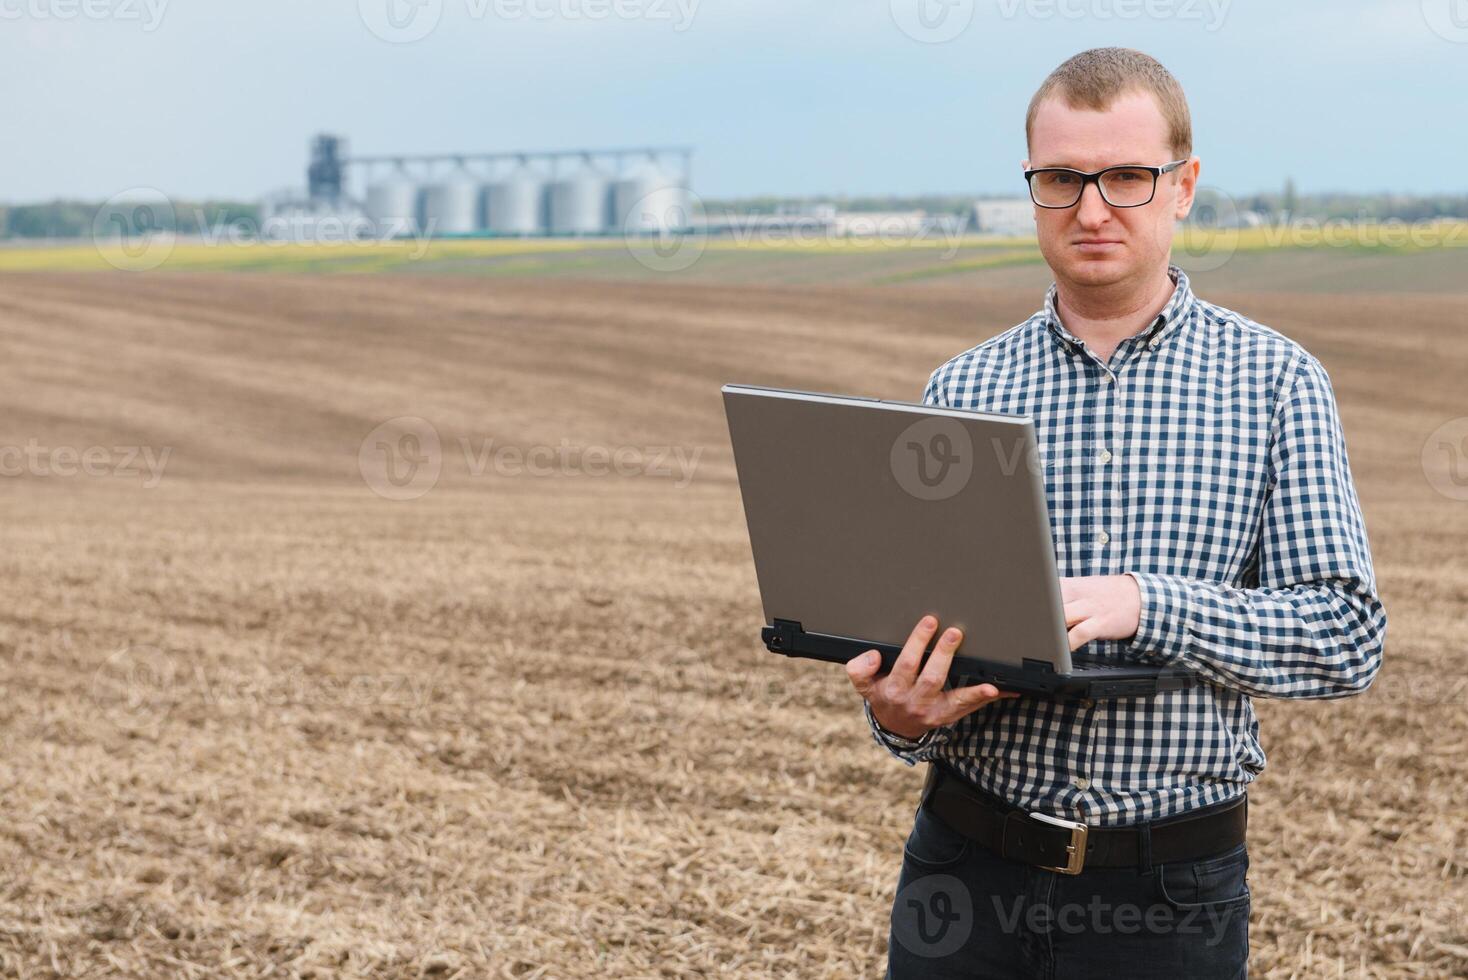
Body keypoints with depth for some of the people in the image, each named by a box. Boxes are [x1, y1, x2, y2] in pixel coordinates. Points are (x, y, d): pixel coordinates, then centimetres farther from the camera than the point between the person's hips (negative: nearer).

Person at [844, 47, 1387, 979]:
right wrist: (904, 715, -17)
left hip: (1173, 892, -1)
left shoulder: (1274, 380, -2)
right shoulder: (961, 392, 4)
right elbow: (903, 633, 6)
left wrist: (1143, 604, -21)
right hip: (970, 868, 2)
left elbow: (1347, 635, -7)